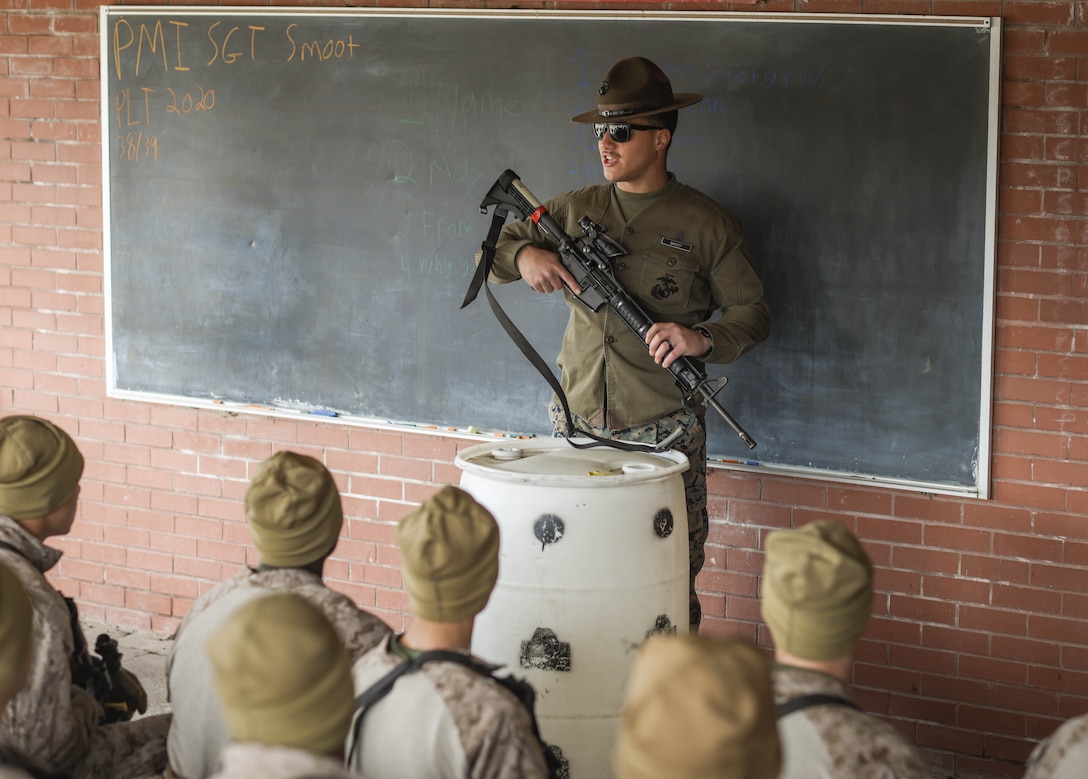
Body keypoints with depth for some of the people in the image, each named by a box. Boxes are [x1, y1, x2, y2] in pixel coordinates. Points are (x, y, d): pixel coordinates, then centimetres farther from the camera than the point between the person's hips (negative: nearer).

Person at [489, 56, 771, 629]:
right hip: (575, 421, 4)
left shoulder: (704, 223, 0)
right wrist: (523, 255, -7)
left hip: (663, 430, -4)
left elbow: (752, 313, 0)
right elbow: (488, 253, 17)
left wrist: (704, 339, -21)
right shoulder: (576, 210, 11)